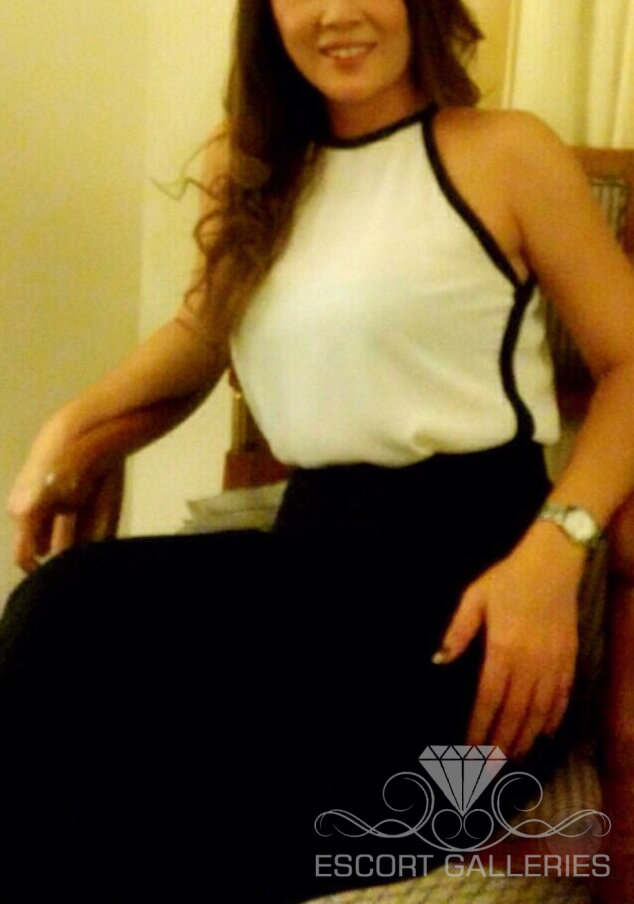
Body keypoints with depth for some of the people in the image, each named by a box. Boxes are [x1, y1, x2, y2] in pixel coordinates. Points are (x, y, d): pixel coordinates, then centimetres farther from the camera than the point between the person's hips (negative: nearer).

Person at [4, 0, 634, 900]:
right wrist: (78, 426, 8)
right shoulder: (258, 169, 20)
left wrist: (553, 551, -17)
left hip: (466, 557, -5)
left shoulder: (505, 152, 3)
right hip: (322, 549, 5)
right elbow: (203, 328, 28)